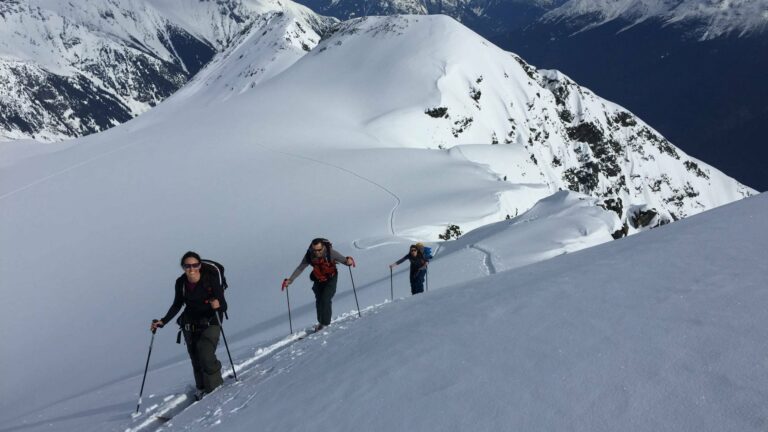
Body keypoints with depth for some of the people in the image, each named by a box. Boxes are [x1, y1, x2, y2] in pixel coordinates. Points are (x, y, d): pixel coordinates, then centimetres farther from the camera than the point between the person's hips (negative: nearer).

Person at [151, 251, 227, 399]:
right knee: (196, 359, 6)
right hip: (190, 324, 4)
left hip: (210, 322, -4)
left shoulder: (211, 279, -19)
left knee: (206, 355, -18)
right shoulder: (181, 283, -7)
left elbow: (224, 306, -18)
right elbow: (177, 305, 9)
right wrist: (163, 321, 1)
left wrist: (218, 305, -40)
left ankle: (216, 387, 3)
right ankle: (201, 388, 28)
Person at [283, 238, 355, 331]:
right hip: (318, 280, 3)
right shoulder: (309, 256, -22)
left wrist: (348, 261, -48)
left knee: (325, 300, -16)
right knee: (318, 301, 10)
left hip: (331, 279, -3)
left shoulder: (330, 253, -29)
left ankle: (325, 323, -1)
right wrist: (290, 280, -17)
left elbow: (343, 259, -24)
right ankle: (321, 322, 32)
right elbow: (300, 268, -11)